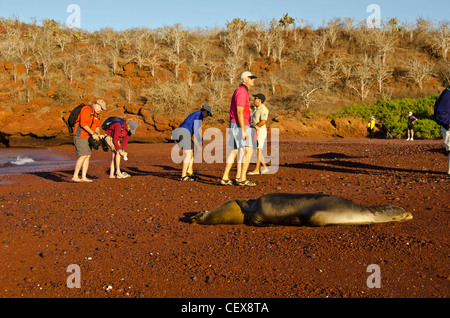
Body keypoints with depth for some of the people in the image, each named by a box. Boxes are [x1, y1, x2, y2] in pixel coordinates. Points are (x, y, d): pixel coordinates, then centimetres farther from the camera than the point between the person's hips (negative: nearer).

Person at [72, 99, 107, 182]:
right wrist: (93, 134, -23)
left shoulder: (96, 114, 14)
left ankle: (84, 177, 6)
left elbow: (97, 126, 19)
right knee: (83, 156, -14)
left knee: (88, 156, 4)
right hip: (80, 136, -10)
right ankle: (75, 176, -9)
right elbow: (83, 124, -24)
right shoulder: (87, 110, -16)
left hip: (87, 137, 10)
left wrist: (98, 135, 0)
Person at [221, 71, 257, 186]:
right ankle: (242, 178, -7)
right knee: (247, 151, -8)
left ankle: (225, 177, 9)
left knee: (235, 151, 11)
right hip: (240, 126, -10)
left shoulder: (241, 92, 19)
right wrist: (244, 131, -24)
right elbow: (239, 112, -21)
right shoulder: (241, 92, -15)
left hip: (236, 126, 10)